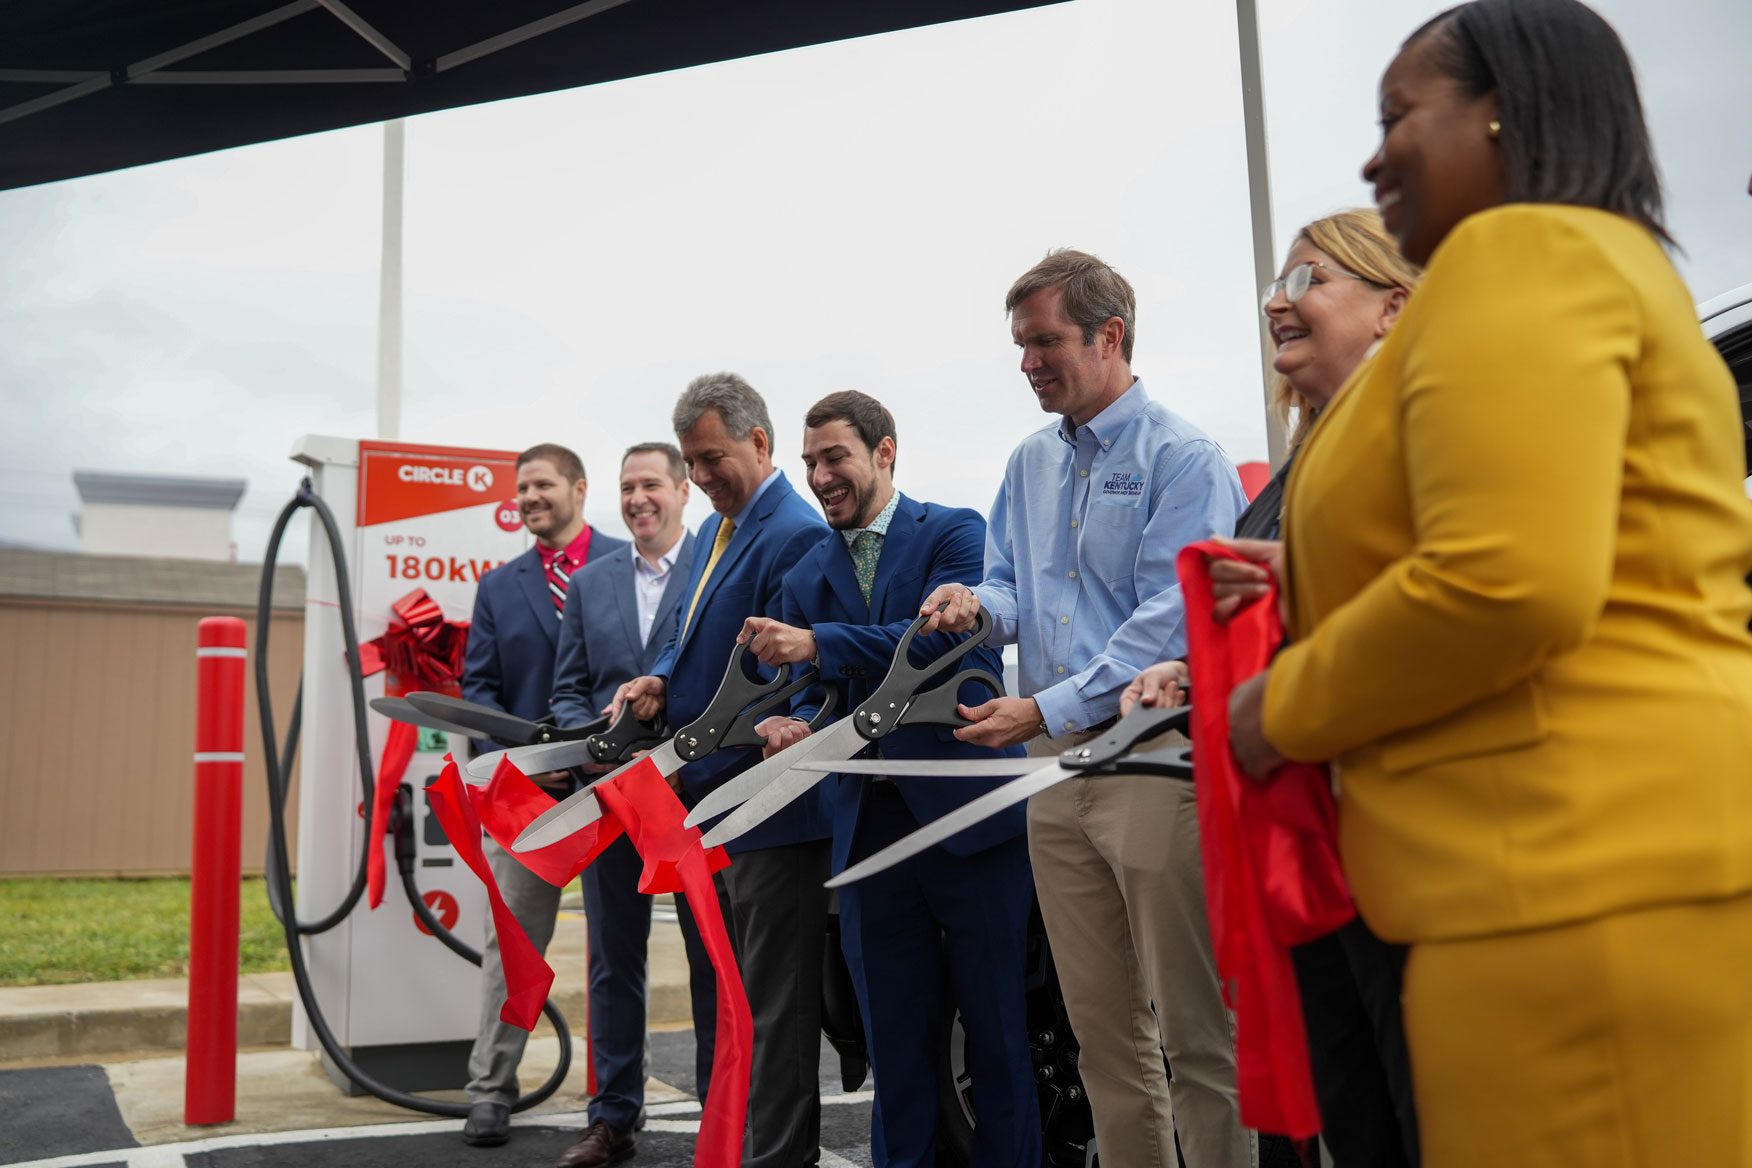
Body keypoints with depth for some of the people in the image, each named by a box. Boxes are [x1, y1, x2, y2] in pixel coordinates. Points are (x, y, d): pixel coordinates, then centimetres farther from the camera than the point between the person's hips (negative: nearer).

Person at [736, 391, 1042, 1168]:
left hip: (970, 813, -4)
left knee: (998, 1029, 6)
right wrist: (798, 725, -14)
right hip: (869, 828, 4)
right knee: (895, 1040, 13)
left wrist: (819, 644, -23)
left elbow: (945, 635, -18)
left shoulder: (955, 533, -2)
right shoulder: (808, 575, 12)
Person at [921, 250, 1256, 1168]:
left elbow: (1170, 620, -14)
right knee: (1102, 1025, 13)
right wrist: (980, 604, -4)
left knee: (1196, 1030, -1)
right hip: (1055, 761, 7)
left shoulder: (1183, 459, -7)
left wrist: (1046, 710, -17)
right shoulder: (1031, 462, 16)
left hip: (1155, 758, -7)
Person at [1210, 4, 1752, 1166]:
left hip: (1590, 876, -10)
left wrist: (1283, 710, -7)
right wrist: (1319, 593, 25)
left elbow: (1508, 588, -22)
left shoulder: (1518, 252, -9)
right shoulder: (1605, 261, 23)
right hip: (1635, 860, 10)